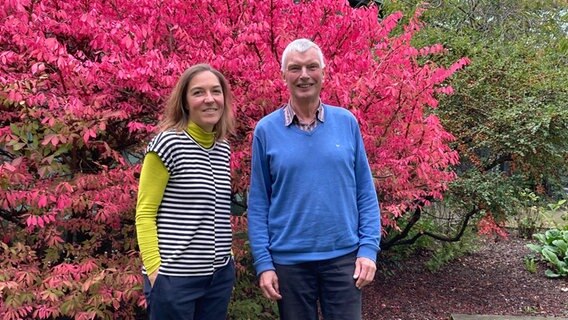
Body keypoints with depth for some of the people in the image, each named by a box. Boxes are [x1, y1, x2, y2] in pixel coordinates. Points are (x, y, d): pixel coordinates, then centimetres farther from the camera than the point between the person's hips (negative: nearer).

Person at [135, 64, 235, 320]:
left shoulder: (223, 149, 8)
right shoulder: (168, 143, -10)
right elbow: (144, 214, -10)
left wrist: (223, 257, 11)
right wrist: (154, 270, -14)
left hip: (220, 275, 6)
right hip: (175, 277, -6)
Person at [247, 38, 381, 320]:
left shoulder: (347, 122, 0)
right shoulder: (266, 130, -3)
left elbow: (365, 192, 3)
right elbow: (258, 202, 0)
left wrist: (369, 248, -4)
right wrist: (263, 262, -4)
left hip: (343, 256, 1)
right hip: (288, 260, 0)